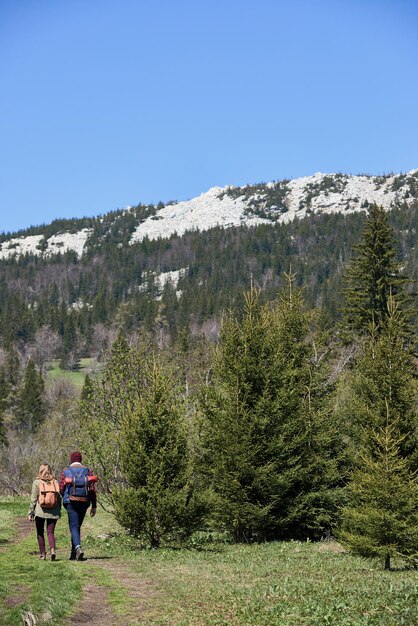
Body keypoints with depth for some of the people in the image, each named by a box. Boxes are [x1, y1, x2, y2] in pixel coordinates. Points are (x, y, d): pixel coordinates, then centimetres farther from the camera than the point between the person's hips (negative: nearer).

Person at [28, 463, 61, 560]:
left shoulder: (37, 482, -3)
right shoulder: (55, 482, 4)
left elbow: (33, 499, -4)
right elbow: (59, 498, 6)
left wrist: (30, 513, 2)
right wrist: (59, 511, 15)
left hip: (40, 512, -2)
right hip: (53, 512, 2)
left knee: (40, 533, 11)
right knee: (50, 532, 6)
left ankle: (42, 554, 12)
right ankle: (52, 550, -16)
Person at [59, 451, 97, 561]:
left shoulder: (66, 471, 3)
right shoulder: (87, 471, 6)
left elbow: (61, 489, 1)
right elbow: (92, 490, 1)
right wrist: (94, 506, 4)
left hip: (71, 502, -3)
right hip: (84, 502, 3)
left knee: (74, 526, -4)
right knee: (77, 526, 15)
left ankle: (78, 548, -28)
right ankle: (73, 553, 19)